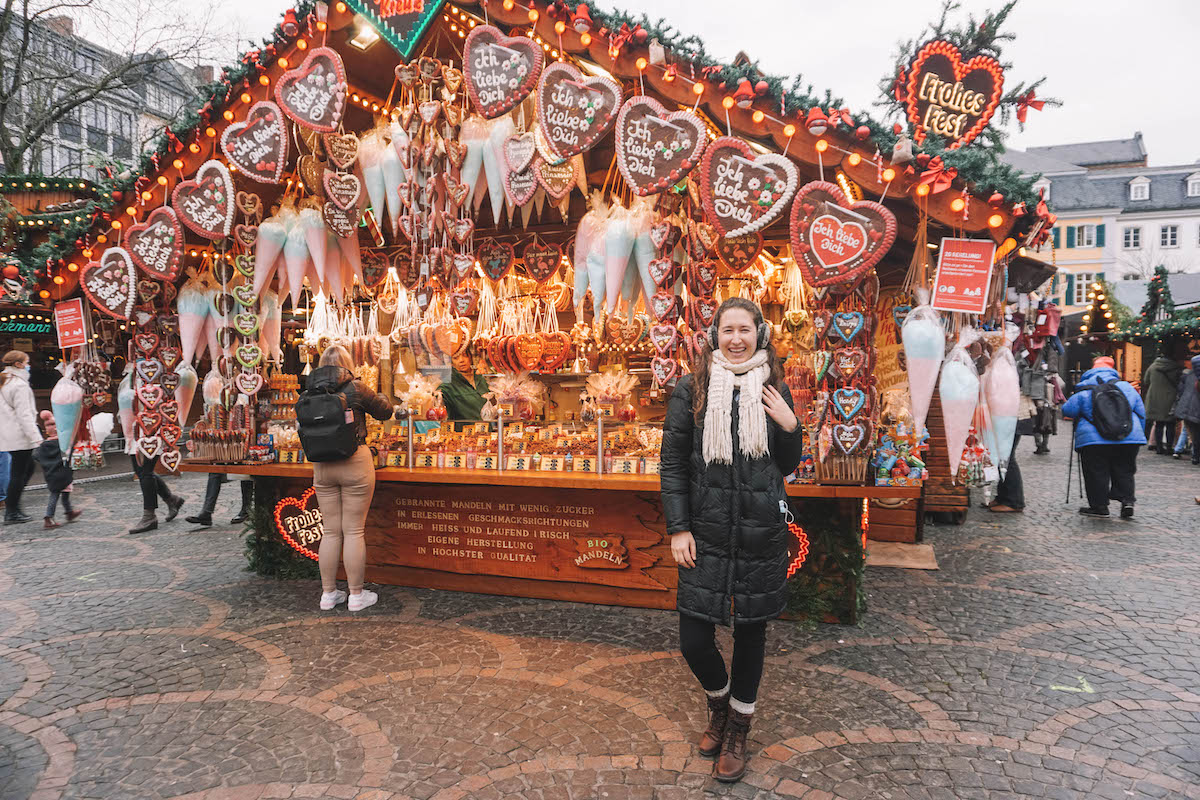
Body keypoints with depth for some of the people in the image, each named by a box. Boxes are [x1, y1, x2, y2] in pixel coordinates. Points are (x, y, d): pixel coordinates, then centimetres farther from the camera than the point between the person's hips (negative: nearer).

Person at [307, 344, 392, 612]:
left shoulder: (311, 393, 1)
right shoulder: (355, 389, -9)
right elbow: (385, 411, 4)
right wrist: (380, 396, 24)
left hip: (322, 467, 4)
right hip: (355, 462, -4)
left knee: (330, 531, 12)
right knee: (354, 531, 3)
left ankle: (328, 593, 20)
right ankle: (356, 595, 10)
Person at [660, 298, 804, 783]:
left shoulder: (774, 390, 4)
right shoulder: (691, 390, -1)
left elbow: (788, 467, 10)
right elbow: (673, 463, 0)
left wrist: (789, 426, -9)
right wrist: (678, 529, -5)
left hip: (762, 533, 1)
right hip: (706, 533, -1)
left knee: (751, 633, 12)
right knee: (693, 641, 2)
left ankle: (738, 729, 35)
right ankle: (719, 702, 36)